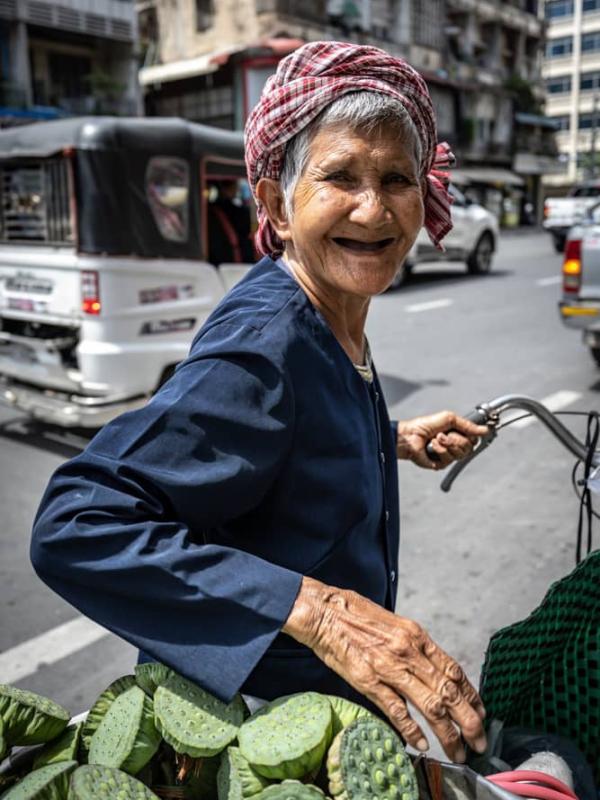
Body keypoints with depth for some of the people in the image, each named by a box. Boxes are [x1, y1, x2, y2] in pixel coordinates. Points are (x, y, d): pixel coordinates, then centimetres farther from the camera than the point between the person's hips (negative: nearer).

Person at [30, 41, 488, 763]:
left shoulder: (333, 326, -4)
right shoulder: (266, 343, -30)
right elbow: (74, 527, -36)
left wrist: (393, 440, 5)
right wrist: (315, 607, -40)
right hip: (244, 726, -8)